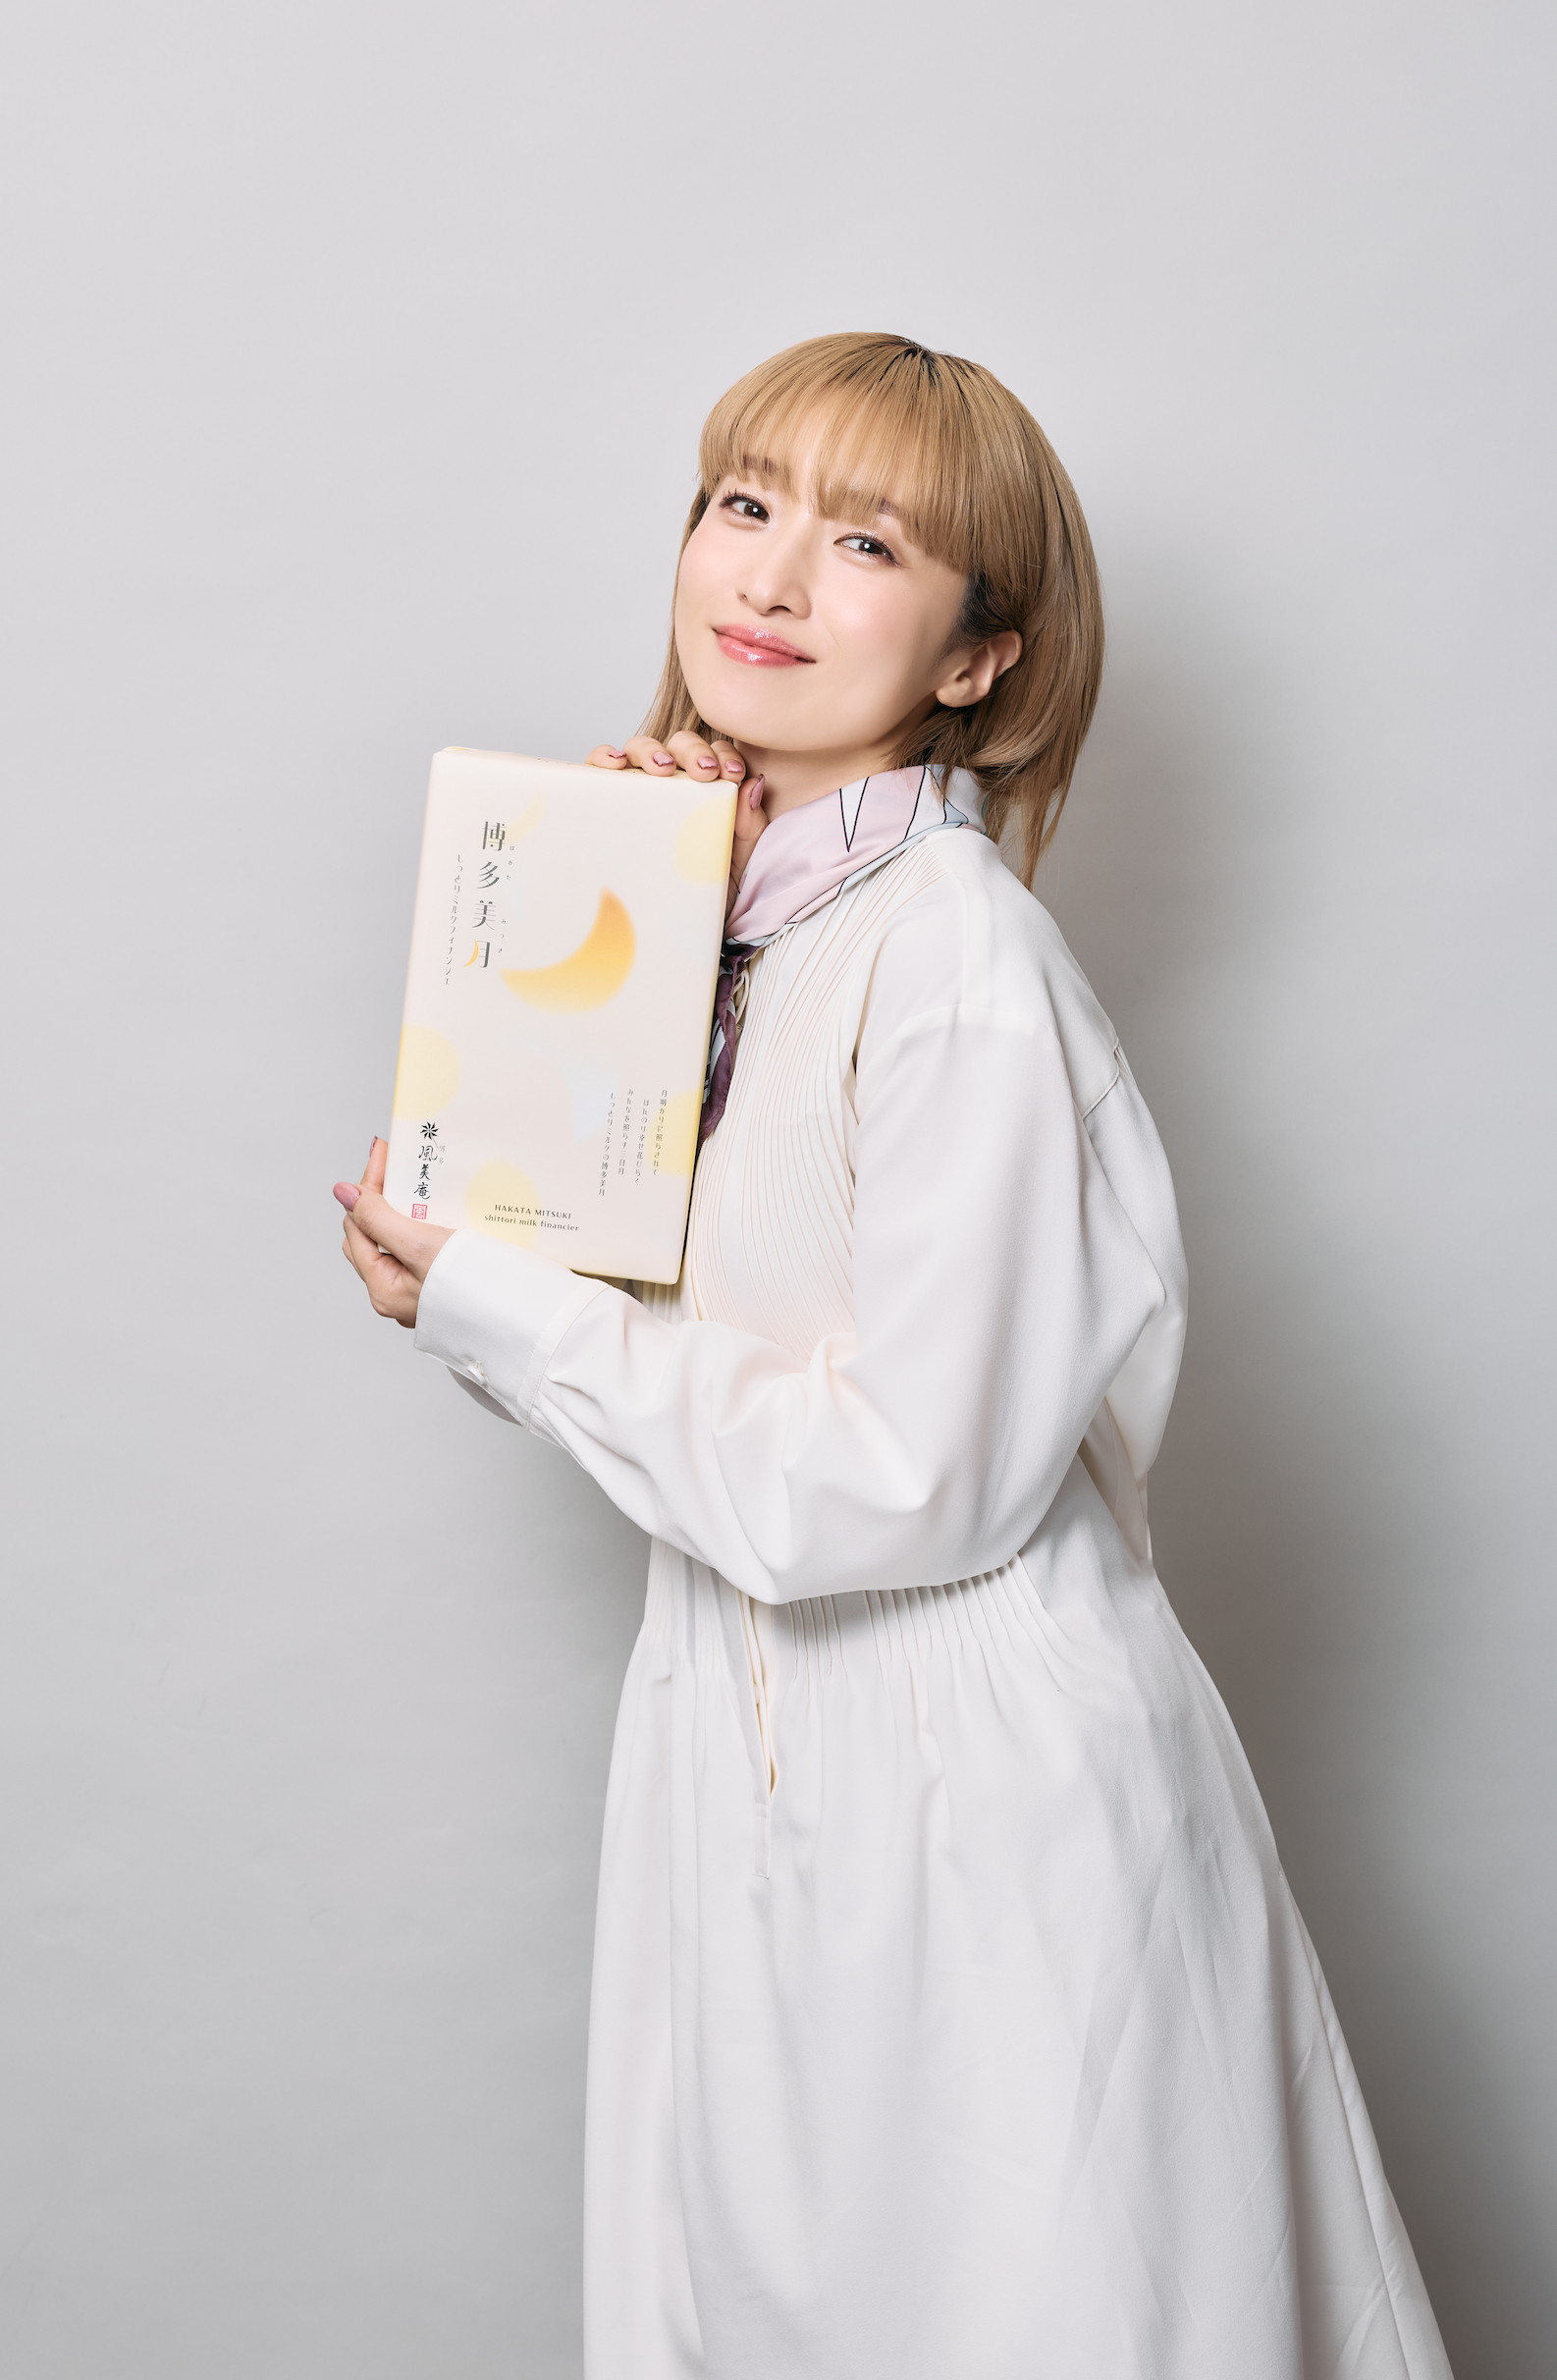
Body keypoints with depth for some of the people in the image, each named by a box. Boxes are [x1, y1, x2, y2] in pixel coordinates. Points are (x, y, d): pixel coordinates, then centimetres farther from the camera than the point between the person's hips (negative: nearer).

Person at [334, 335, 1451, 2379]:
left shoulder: (958, 955, -20)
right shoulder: (731, 903, 4)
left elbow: (902, 1479, -22)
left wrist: (487, 1300, -15)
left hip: (978, 1805, -7)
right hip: (757, 1741, 8)